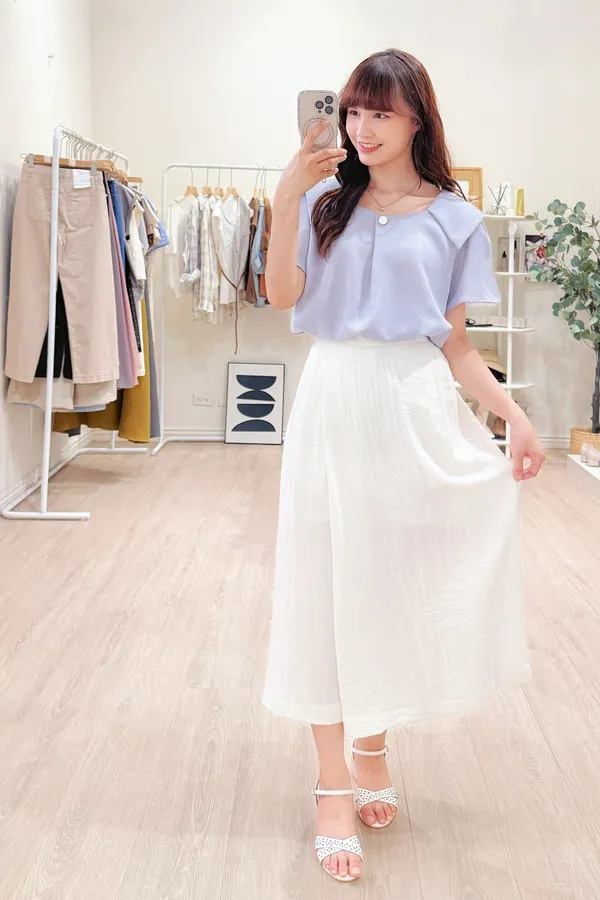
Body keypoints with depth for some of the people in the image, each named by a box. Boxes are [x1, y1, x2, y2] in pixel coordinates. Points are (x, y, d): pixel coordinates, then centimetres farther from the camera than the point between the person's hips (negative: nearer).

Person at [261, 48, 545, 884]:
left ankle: (373, 747, 30)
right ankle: (334, 784, 11)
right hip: (335, 402, 0)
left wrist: (515, 415, -8)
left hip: (417, 409, 0)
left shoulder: (455, 220, 5)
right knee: (328, 587, 1)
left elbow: (455, 344, 4)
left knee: (399, 582, 8)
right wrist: (287, 198, -14)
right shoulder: (326, 200, 7)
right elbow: (284, 296, -6)